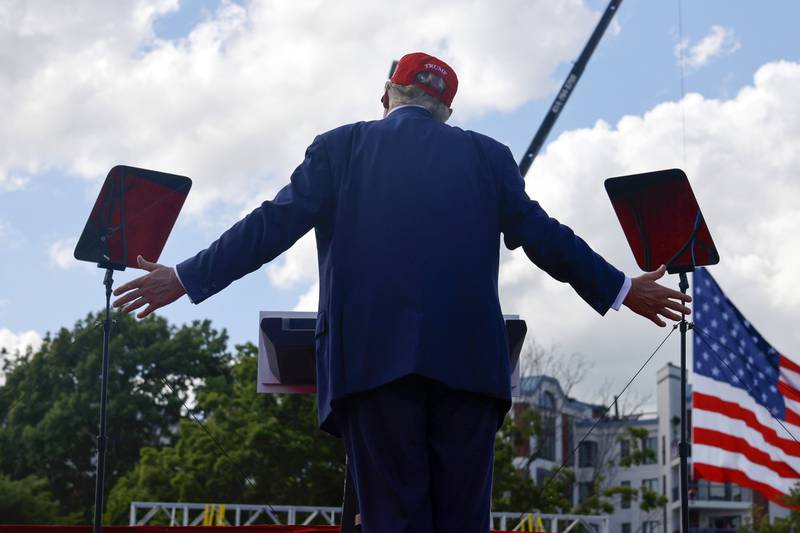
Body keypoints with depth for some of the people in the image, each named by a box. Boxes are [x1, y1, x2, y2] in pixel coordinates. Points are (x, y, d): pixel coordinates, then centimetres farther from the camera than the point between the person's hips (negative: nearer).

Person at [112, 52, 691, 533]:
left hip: (374, 358, -1)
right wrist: (621, 290, 22)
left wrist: (186, 278, 13)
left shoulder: (341, 147, 10)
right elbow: (541, 236, 11)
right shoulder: (487, 156, 13)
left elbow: (274, 225, 5)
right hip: (466, 361, 1)